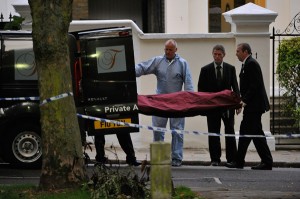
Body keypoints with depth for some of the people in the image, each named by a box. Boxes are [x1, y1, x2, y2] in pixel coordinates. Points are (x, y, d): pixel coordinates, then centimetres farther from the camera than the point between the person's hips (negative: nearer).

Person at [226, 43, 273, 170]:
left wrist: (245, 101, -21)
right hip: (251, 106, 11)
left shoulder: (251, 64, -14)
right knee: (245, 132, 13)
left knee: (256, 133, -7)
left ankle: (267, 162, -3)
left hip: (254, 106, -11)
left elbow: (254, 85, -21)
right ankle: (239, 162, 18)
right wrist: (242, 100, 13)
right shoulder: (247, 64, 17)